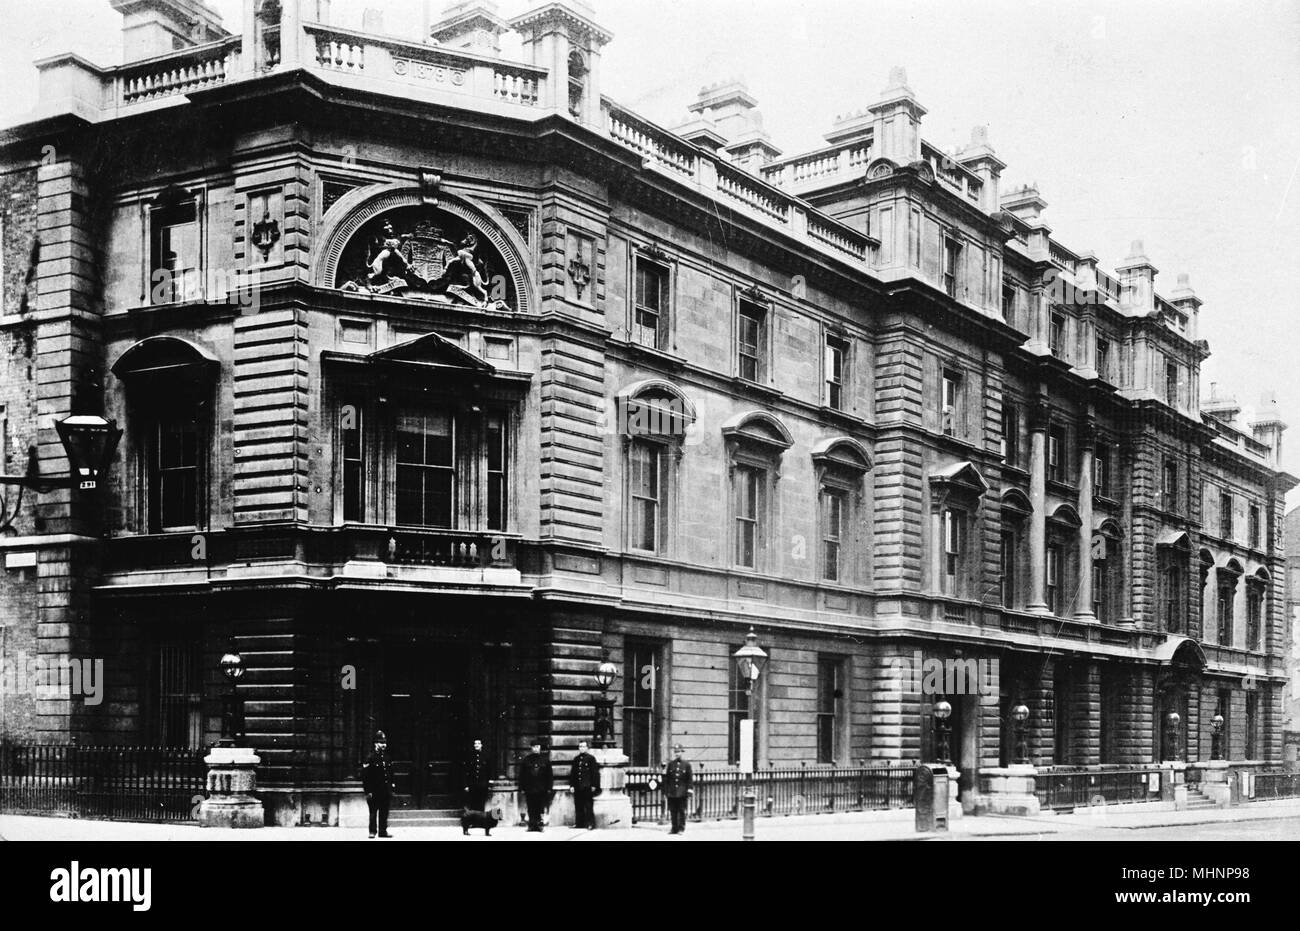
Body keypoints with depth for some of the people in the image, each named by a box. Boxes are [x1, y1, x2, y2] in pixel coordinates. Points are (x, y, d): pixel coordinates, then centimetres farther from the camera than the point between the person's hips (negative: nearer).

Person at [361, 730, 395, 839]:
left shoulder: (387, 758, 11)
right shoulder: (371, 758, -8)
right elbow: (364, 776, -11)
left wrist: (391, 788, 13)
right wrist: (368, 792, -14)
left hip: (386, 792, 5)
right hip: (374, 791, -5)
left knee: (384, 812, 8)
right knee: (373, 812, 1)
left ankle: (383, 831, 14)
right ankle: (372, 831, 9)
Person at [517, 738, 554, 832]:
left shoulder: (545, 760, 6)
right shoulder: (526, 760, 6)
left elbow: (549, 775, 8)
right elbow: (521, 775, 6)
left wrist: (549, 788, 2)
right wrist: (522, 788, 1)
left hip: (541, 790, 0)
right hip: (529, 789, 0)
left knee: (540, 809, -2)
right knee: (531, 809, 2)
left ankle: (538, 825, 3)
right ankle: (531, 825, 7)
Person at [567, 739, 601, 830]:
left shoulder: (591, 758, 0)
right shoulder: (576, 759, 14)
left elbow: (595, 772, -3)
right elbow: (572, 773, 15)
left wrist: (593, 785, -8)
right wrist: (571, 785, 8)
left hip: (587, 787, -5)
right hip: (577, 787, 5)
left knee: (588, 806, -5)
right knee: (578, 806, 7)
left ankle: (590, 824, -2)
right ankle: (579, 823, 14)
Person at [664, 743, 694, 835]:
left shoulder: (687, 765, 2)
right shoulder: (670, 764, 6)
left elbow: (689, 779, 2)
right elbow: (666, 778, 7)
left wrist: (689, 790, -6)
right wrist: (665, 791, 3)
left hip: (682, 792, -2)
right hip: (672, 792, 2)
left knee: (682, 811, 1)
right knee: (673, 811, 5)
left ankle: (681, 828, 8)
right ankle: (674, 828, 12)